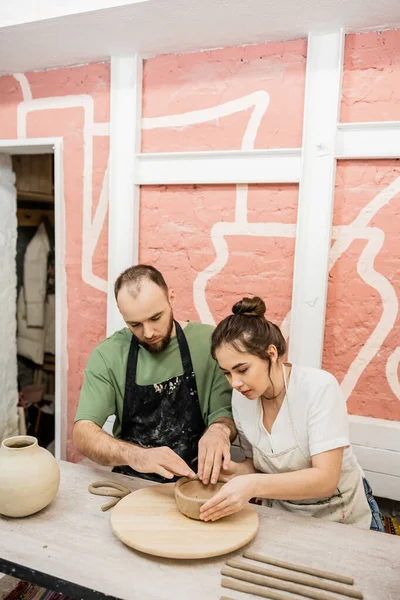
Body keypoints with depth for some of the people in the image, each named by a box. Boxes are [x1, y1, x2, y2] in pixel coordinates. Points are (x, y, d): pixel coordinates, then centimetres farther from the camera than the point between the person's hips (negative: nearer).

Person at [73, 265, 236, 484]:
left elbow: (226, 411, -4)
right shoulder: (107, 355, -8)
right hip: (131, 483, 0)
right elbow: (82, 434, -13)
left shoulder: (208, 342, -9)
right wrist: (136, 455, -31)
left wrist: (219, 430, -28)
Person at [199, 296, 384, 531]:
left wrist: (253, 485, -37)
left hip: (342, 519, -2)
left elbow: (326, 479, -25)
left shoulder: (319, 387, -23)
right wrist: (236, 471, -17)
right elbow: (259, 463, 5)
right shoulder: (241, 398, -8)